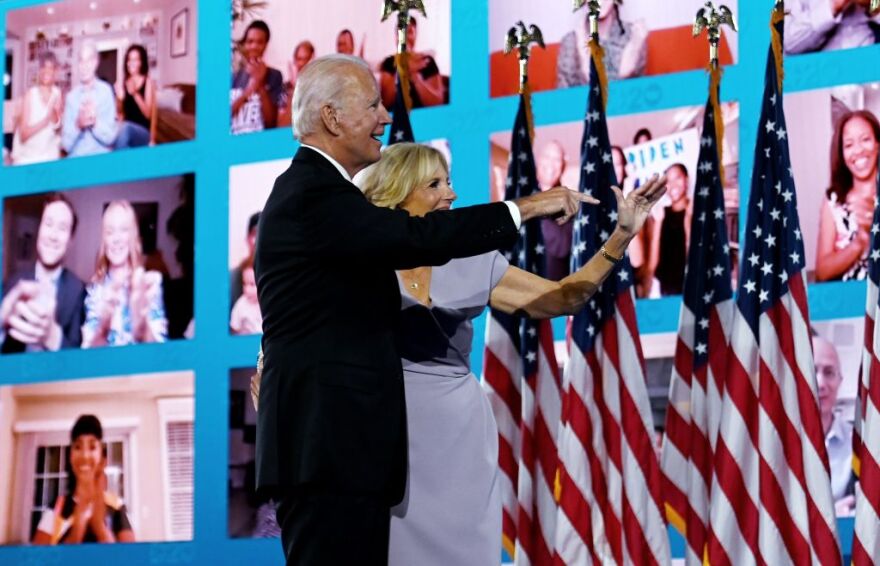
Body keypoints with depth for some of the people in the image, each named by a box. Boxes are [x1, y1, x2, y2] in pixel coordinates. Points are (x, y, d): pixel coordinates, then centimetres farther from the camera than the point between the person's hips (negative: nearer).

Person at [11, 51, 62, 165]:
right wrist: (46, 119, -25)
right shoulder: (30, 94, -11)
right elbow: (23, 134, -14)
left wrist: (55, 114, -19)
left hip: (51, 157, 3)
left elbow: (59, 128, 0)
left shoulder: (57, 93, -1)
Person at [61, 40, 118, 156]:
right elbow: (66, 144, 2)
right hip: (76, 159, 1)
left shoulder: (106, 91, 2)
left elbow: (110, 137, -2)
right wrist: (78, 125, -15)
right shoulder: (71, 96, 7)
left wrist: (95, 123, -19)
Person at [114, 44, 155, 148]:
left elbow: (148, 113, -8)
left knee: (126, 128, -37)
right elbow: (120, 114, 13)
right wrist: (120, 99, -8)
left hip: (143, 132, -3)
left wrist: (135, 94, -22)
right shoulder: (122, 83, 10)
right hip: (125, 129, 3)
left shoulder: (148, 82, 0)